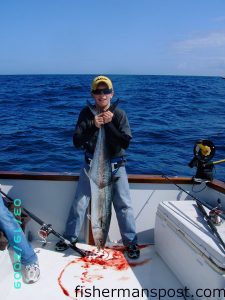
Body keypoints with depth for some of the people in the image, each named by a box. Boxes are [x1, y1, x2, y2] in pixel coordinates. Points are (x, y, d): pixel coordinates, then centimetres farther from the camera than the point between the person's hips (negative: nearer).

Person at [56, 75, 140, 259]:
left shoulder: (119, 114, -9)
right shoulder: (87, 113, -6)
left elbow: (126, 142, -18)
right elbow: (77, 142, -12)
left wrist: (109, 124, -26)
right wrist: (93, 126, -26)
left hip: (116, 166, -1)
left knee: (124, 205, 2)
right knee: (79, 203, 8)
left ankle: (131, 242, 18)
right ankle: (70, 237, 28)